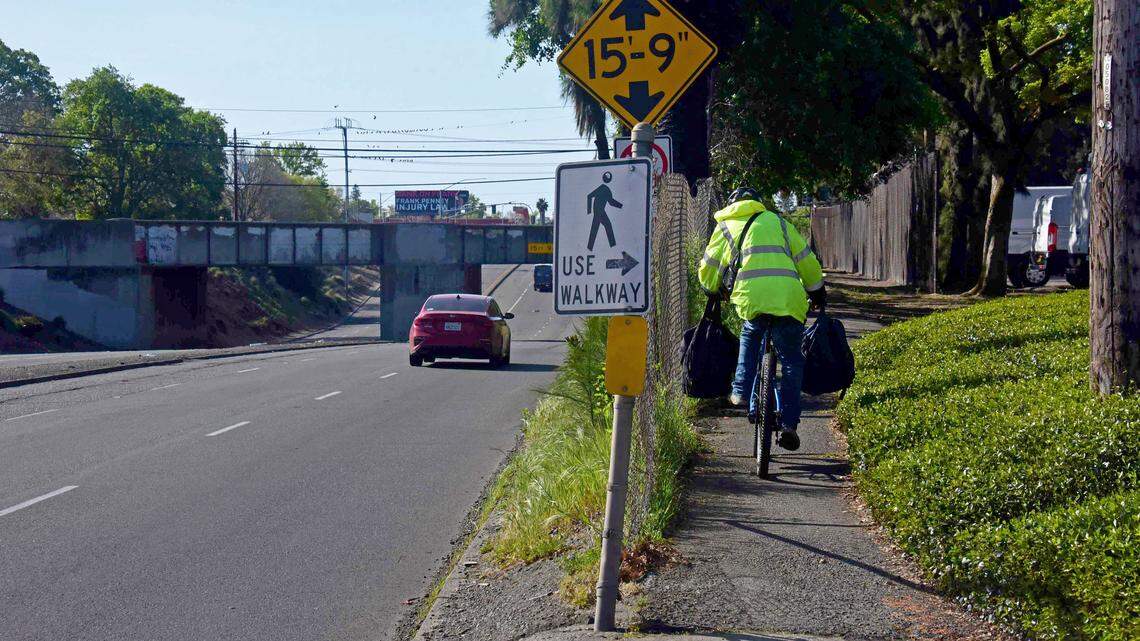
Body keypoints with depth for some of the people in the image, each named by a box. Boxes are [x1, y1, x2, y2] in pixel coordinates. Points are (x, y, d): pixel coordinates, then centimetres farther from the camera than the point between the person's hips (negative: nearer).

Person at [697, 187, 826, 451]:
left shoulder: (726, 226, 22)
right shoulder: (776, 221, 26)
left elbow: (708, 269, 23)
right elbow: (805, 258, 25)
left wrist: (713, 291, 44)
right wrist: (817, 291, 38)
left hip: (751, 296, 0)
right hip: (788, 298, 0)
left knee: (750, 336, 31)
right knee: (791, 360, 10)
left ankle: (742, 392, 17)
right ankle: (788, 423, 1)